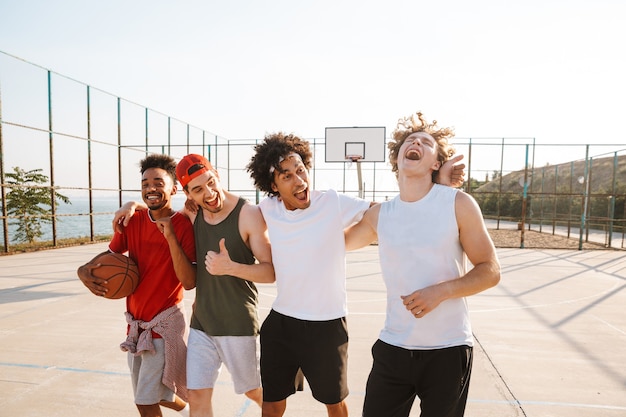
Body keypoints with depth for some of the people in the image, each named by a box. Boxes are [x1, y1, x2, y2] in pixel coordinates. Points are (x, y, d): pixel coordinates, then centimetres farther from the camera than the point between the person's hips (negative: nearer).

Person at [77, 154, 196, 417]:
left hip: (164, 325, -6)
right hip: (135, 324, 6)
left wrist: (170, 236, -30)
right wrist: (85, 271, -14)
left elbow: (189, 282, -22)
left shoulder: (185, 225, -16)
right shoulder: (132, 221, -2)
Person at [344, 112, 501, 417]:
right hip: (392, 348, 3)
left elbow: (490, 271, -5)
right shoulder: (379, 215, 1)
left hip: (448, 350, -2)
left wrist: (441, 291, -20)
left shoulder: (459, 204, -8)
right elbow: (340, 242, 18)